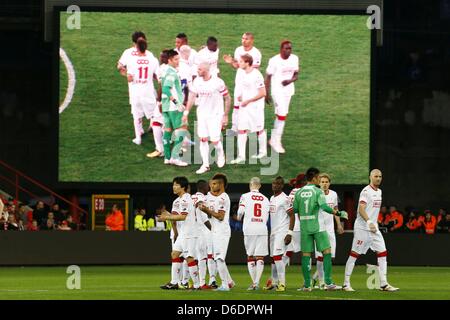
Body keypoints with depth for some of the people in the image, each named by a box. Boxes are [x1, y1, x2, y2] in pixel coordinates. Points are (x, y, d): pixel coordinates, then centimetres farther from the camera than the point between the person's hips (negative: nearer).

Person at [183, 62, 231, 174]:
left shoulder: (218, 83, -17)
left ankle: (220, 155, 27)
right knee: (203, 139, 0)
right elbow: (192, 97, 5)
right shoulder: (197, 81, -3)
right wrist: (186, 113, 0)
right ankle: (205, 164, 8)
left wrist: (225, 115, -6)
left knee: (215, 140, -5)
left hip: (215, 115, -4)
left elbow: (227, 99, -7)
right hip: (201, 114, 4)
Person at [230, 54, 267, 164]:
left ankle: (263, 152, 28)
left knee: (259, 130, 10)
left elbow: (262, 93, -19)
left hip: (255, 107, -7)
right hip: (244, 106, 7)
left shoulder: (256, 75, -20)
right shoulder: (242, 74, 4)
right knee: (242, 130, 0)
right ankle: (241, 156, 0)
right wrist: (240, 96, 2)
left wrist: (248, 101, -18)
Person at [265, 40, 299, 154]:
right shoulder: (274, 60, -14)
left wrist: (290, 81, -16)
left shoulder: (294, 59, 1)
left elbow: (296, 75, 7)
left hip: (288, 90, 5)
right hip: (277, 90, -5)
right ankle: (277, 141, 0)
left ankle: (274, 139, 24)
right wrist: (266, 93, -8)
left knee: (280, 115, 12)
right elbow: (268, 77, -8)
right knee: (282, 115, -10)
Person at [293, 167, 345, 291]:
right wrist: (337, 213, -9)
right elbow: (324, 207, -18)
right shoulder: (318, 192, -6)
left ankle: (307, 285, 4)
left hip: (304, 227, 4)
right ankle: (328, 283, -4)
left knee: (306, 254, 6)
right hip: (318, 226, -4)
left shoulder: (299, 193, 6)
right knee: (327, 252, 2)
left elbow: (295, 210, 9)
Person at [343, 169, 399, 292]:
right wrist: (369, 222, -34)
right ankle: (346, 283, 2)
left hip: (374, 228, 8)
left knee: (383, 253, 1)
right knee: (354, 254, -3)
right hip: (362, 228, -8)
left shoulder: (379, 191, 15)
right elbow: (361, 209, -22)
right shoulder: (366, 191, -12)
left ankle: (384, 284, 2)